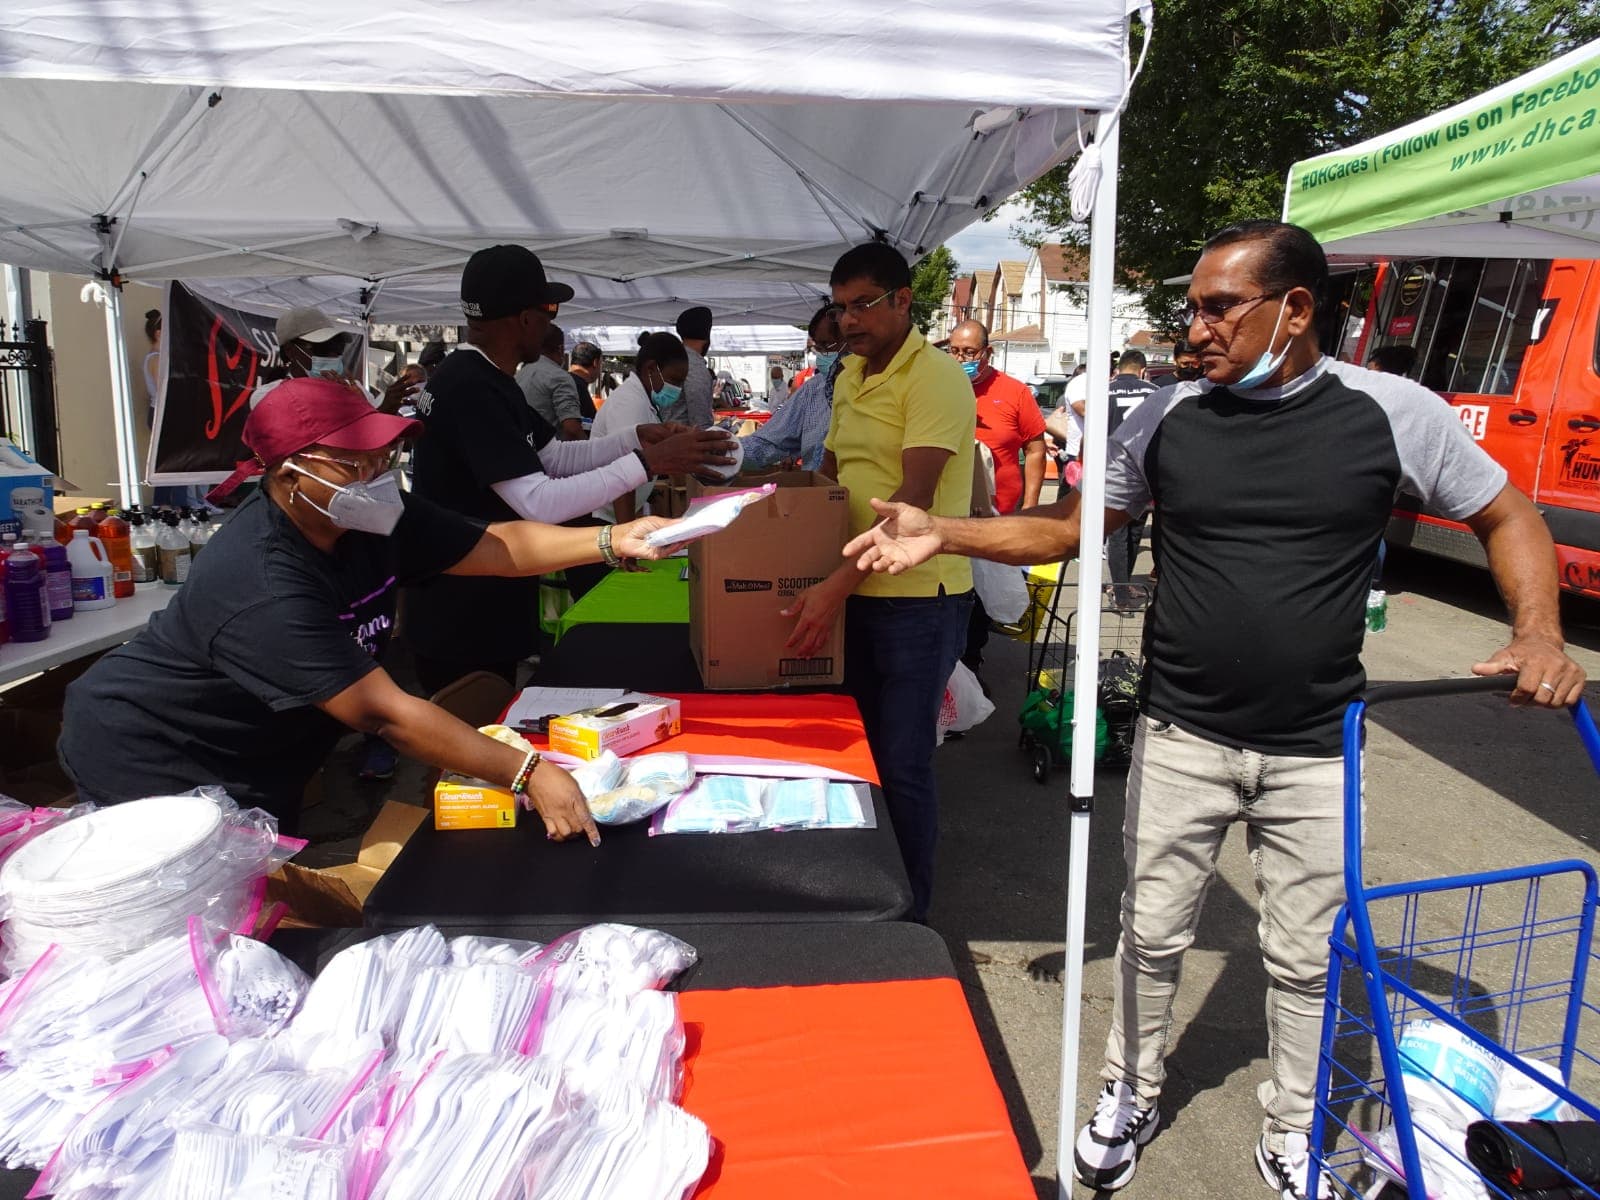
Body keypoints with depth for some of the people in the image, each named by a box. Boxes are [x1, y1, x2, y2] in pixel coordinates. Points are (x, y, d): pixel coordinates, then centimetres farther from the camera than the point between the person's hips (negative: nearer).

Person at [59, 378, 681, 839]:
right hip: (148, 762, -8)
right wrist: (527, 774, -40)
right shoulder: (262, 585, -36)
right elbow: (385, 712, -39)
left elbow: (497, 544, -8)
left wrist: (614, 540, -21)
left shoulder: (370, 519, -11)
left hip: (252, 768, 8)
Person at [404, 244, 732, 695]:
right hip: (459, 629, -10)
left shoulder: (486, 381, 10)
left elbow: (559, 458, 14)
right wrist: (648, 463, -28)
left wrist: (636, 438, 0)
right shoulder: (470, 390, -23)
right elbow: (539, 503, -29)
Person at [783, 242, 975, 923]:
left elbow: (914, 497, -23)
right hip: (854, 594, 8)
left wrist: (836, 585, -28)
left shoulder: (936, 377, -13)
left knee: (902, 765, 1)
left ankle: (909, 917, 20)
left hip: (919, 598, -8)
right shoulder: (849, 377, 13)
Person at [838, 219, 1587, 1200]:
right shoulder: (1169, 417, -2)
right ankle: (1132, 1096, 39)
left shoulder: (1392, 411, -6)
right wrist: (942, 533, -9)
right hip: (1180, 740, 1)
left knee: (1306, 959, 15)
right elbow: (1068, 528, 3)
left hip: (1316, 753, 0)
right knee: (1153, 935, 14)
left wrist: (1539, 632, -12)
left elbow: (1507, 516, 5)